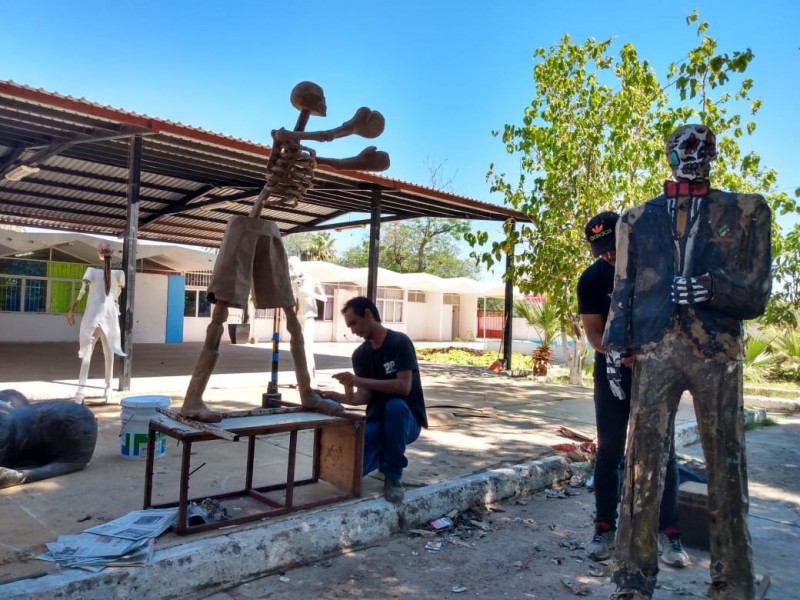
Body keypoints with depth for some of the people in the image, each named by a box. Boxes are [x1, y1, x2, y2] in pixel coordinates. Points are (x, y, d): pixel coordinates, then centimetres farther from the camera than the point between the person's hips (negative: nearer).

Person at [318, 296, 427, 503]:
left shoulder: (399, 342, -14)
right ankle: (383, 456, 16)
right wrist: (339, 397, -23)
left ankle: (393, 476, -18)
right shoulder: (360, 354, 4)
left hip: (406, 419, -4)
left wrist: (359, 380, -30)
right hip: (376, 420, 5)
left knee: (395, 406, -40)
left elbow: (404, 387, -26)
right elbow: (363, 396, -3)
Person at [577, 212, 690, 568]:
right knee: (609, 450, 1)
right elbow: (593, 330, -10)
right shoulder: (591, 280, -9)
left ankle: (669, 532, 9)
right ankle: (605, 528, 10)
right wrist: (612, 354, -30)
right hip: (613, 368, 0)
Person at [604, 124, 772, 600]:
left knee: (726, 468, 6)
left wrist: (709, 290, -16)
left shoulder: (747, 212, 10)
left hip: (717, 352, 0)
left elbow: (756, 296, 4)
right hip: (654, 351, 1)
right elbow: (623, 291, 10)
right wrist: (616, 353, 0)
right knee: (643, 463, -1)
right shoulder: (638, 219, 14)